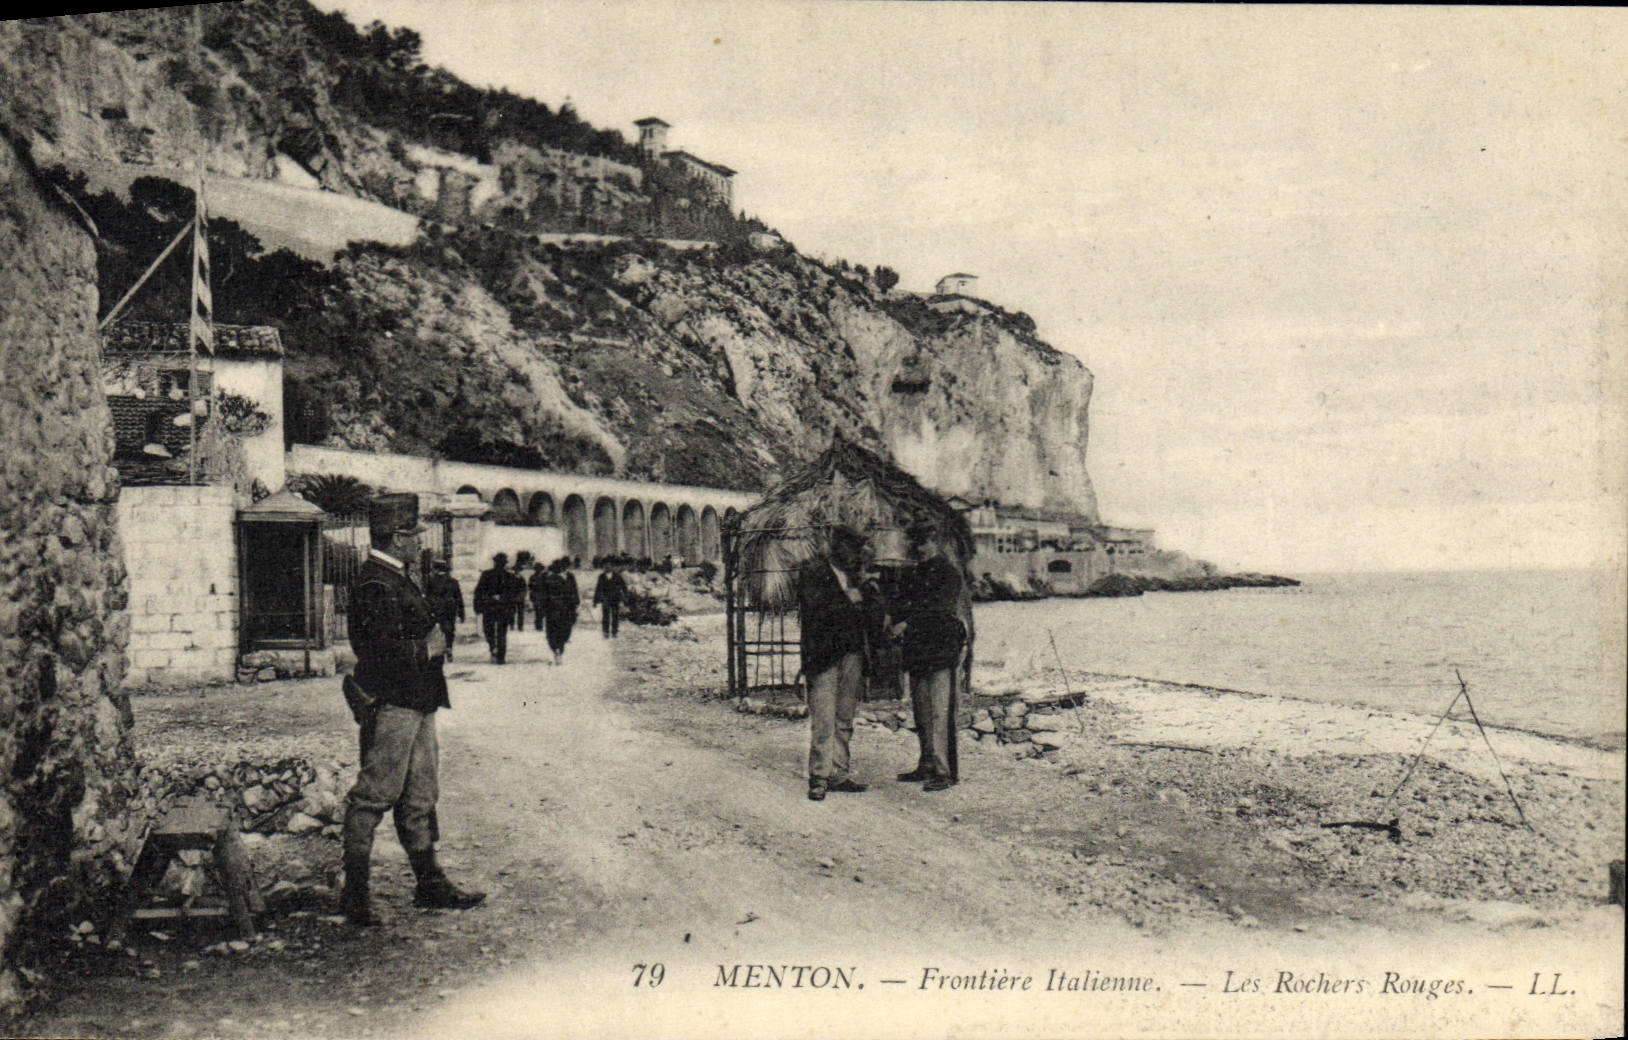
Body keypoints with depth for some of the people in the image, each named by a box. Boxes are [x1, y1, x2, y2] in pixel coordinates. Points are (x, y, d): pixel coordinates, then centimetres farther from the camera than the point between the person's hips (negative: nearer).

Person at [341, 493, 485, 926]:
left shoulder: (396, 579, 16)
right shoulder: (375, 585, -17)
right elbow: (387, 652, -24)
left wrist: (432, 642, 7)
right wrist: (428, 649, -11)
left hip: (416, 704, 11)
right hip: (391, 705, -11)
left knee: (419, 795, 14)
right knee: (373, 796, -4)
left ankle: (429, 883, 22)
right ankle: (355, 893, 4)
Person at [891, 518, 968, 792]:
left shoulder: (950, 574, -2)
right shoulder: (913, 575, 20)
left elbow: (940, 607, -16)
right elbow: (896, 607, 14)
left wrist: (908, 621, -19)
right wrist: (897, 614, -9)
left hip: (942, 649, -7)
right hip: (917, 651, 7)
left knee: (940, 712, -10)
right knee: (921, 712, 11)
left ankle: (945, 771, -9)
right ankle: (927, 766, 20)